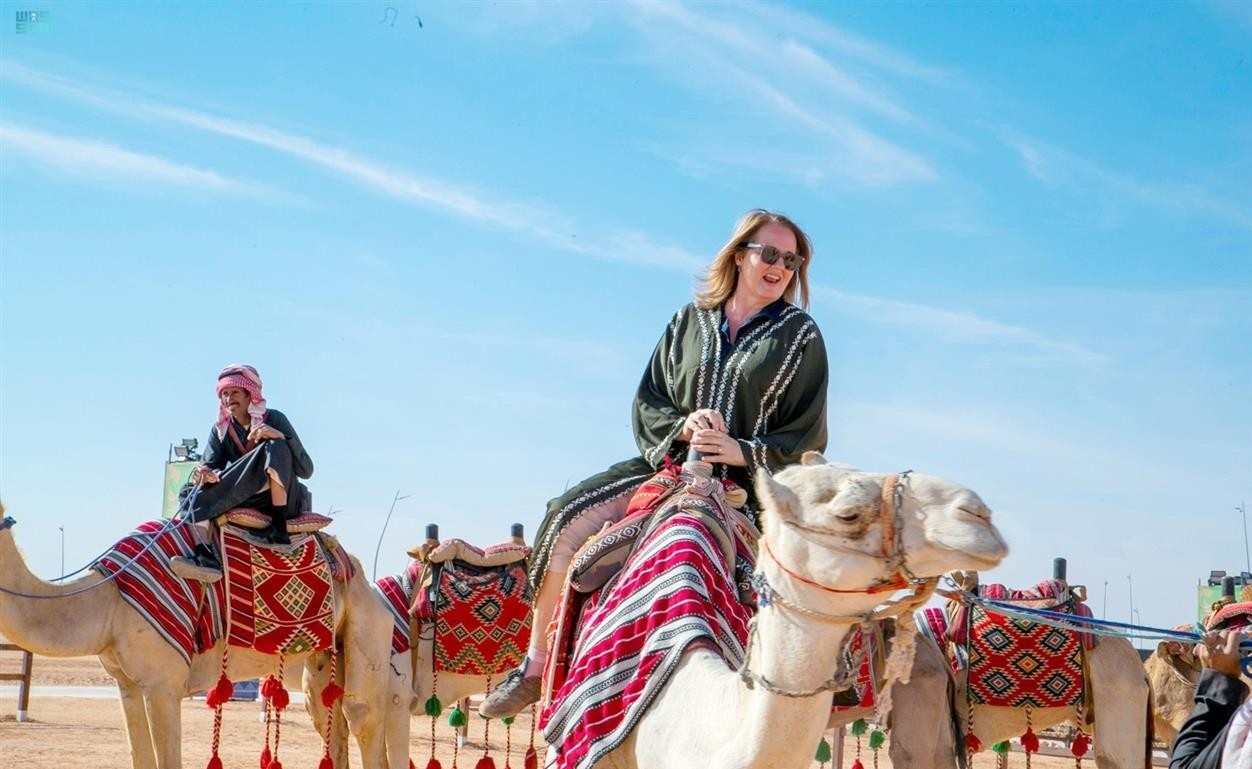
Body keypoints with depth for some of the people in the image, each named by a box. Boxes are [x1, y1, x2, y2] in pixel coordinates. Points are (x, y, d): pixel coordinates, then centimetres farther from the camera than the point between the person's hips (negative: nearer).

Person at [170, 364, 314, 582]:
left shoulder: (274, 419, -3)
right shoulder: (220, 430, 9)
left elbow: (306, 470, -10)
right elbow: (211, 463, -9)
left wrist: (281, 437, -26)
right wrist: (204, 473, -34)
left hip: (282, 501, -4)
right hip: (244, 503, 4)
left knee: (275, 449, -29)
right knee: (192, 491, -19)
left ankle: (279, 529, -32)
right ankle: (204, 554, -41)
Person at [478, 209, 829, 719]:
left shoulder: (801, 337, 5)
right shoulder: (690, 321, 12)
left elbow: (806, 437, 2)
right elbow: (647, 403, 11)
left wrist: (741, 452, -13)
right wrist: (684, 425, -11)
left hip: (749, 483, -2)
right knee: (566, 520, -15)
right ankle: (535, 667, -7)